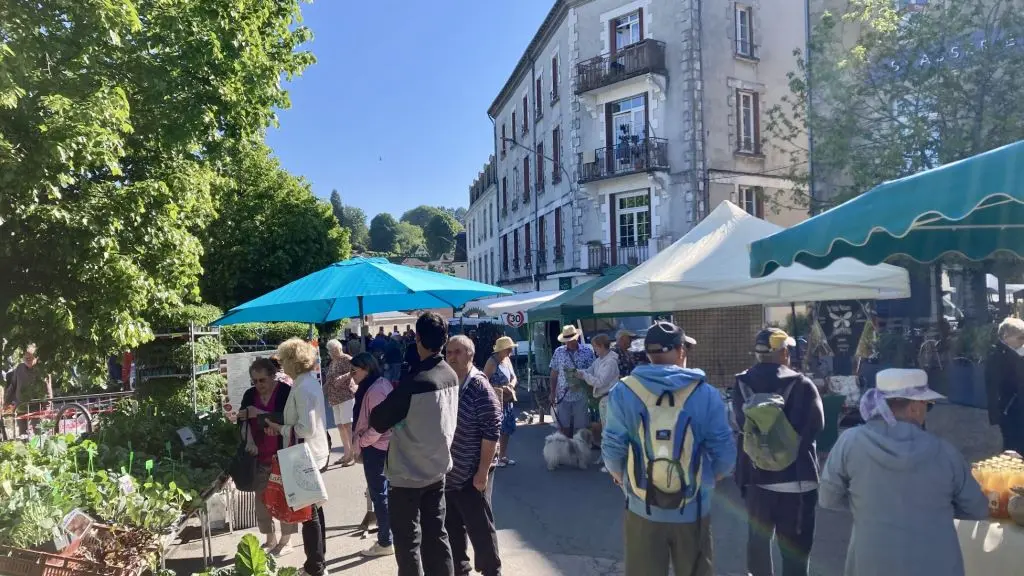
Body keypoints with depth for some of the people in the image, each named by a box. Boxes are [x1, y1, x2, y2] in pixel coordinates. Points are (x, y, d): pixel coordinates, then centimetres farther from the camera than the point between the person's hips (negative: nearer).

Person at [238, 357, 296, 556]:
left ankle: (286, 540, 17)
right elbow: (243, 420, -4)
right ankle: (270, 539, 25)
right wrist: (249, 441, -20)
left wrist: (259, 413, -24)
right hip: (259, 457, 5)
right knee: (261, 498, 10)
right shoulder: (250, 394, 6)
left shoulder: (285, 391, -10)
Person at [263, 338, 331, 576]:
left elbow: (306, 429, -25)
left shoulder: (302, 388, -22)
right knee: (313, 509, 19)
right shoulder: (310, 380, 8)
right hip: (313, 454, 10)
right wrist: (282, 426, 5)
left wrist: (280, 429, -13)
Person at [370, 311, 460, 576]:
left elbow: (379, 422, -16)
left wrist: (389, 402, 2)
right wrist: (399, 398, 6)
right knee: (436, 534, 17)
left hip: (408, 475, -7)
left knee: (408, 542, 7)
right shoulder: (451, 376, -1)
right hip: (437, 469, 7)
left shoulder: (415, 381, -25)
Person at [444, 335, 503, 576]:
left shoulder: (480, 388, -16)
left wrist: (483, 471, -19)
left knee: (480, 528, 5)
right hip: (445, 472, 7)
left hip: (471, 474, -6)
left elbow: (491, 432, -18)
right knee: (452, 527, 18)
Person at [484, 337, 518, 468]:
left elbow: (514, 377, 17)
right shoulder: (492, 362, -15)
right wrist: (501, 388, -22)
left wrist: (511, 385, -5)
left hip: (508, 400, 8)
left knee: (507, 429, 13)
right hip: (496, 401, -8)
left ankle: (503, 456, 25)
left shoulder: (507, 359, 10)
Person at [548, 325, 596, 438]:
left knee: (581, 427, 6)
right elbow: (554, 373, 7)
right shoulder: (558, 352, 1)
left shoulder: (587, 351, -4)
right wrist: (552, 393, 4)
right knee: (563, 426, 9)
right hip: (562, 395, 2)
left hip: (581, 395, -2)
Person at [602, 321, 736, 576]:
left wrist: (620, 477, 13)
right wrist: (712, 478, 14)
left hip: (643, 510, 0)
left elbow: (612, 447, -9)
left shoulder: (624, 391, -10)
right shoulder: (705, 393, -10)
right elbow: (724, 451, -7)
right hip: (693, 511, 0)